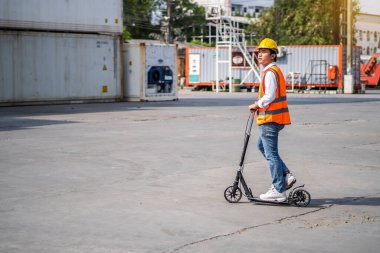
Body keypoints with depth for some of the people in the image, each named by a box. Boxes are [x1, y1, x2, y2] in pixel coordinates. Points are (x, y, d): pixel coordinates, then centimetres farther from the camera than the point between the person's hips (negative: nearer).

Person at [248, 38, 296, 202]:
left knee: (271, 153, -5)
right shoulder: (274, 71, 17)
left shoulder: (270, 72, -16)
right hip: (274, 117, 11)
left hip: (271, 118, -11)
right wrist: (259, 106, 10)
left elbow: (270, 96, -24)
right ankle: (285, 175, 20)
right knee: (262, 145, 23)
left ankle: (279, 191, -1)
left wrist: (256, 105, -9)